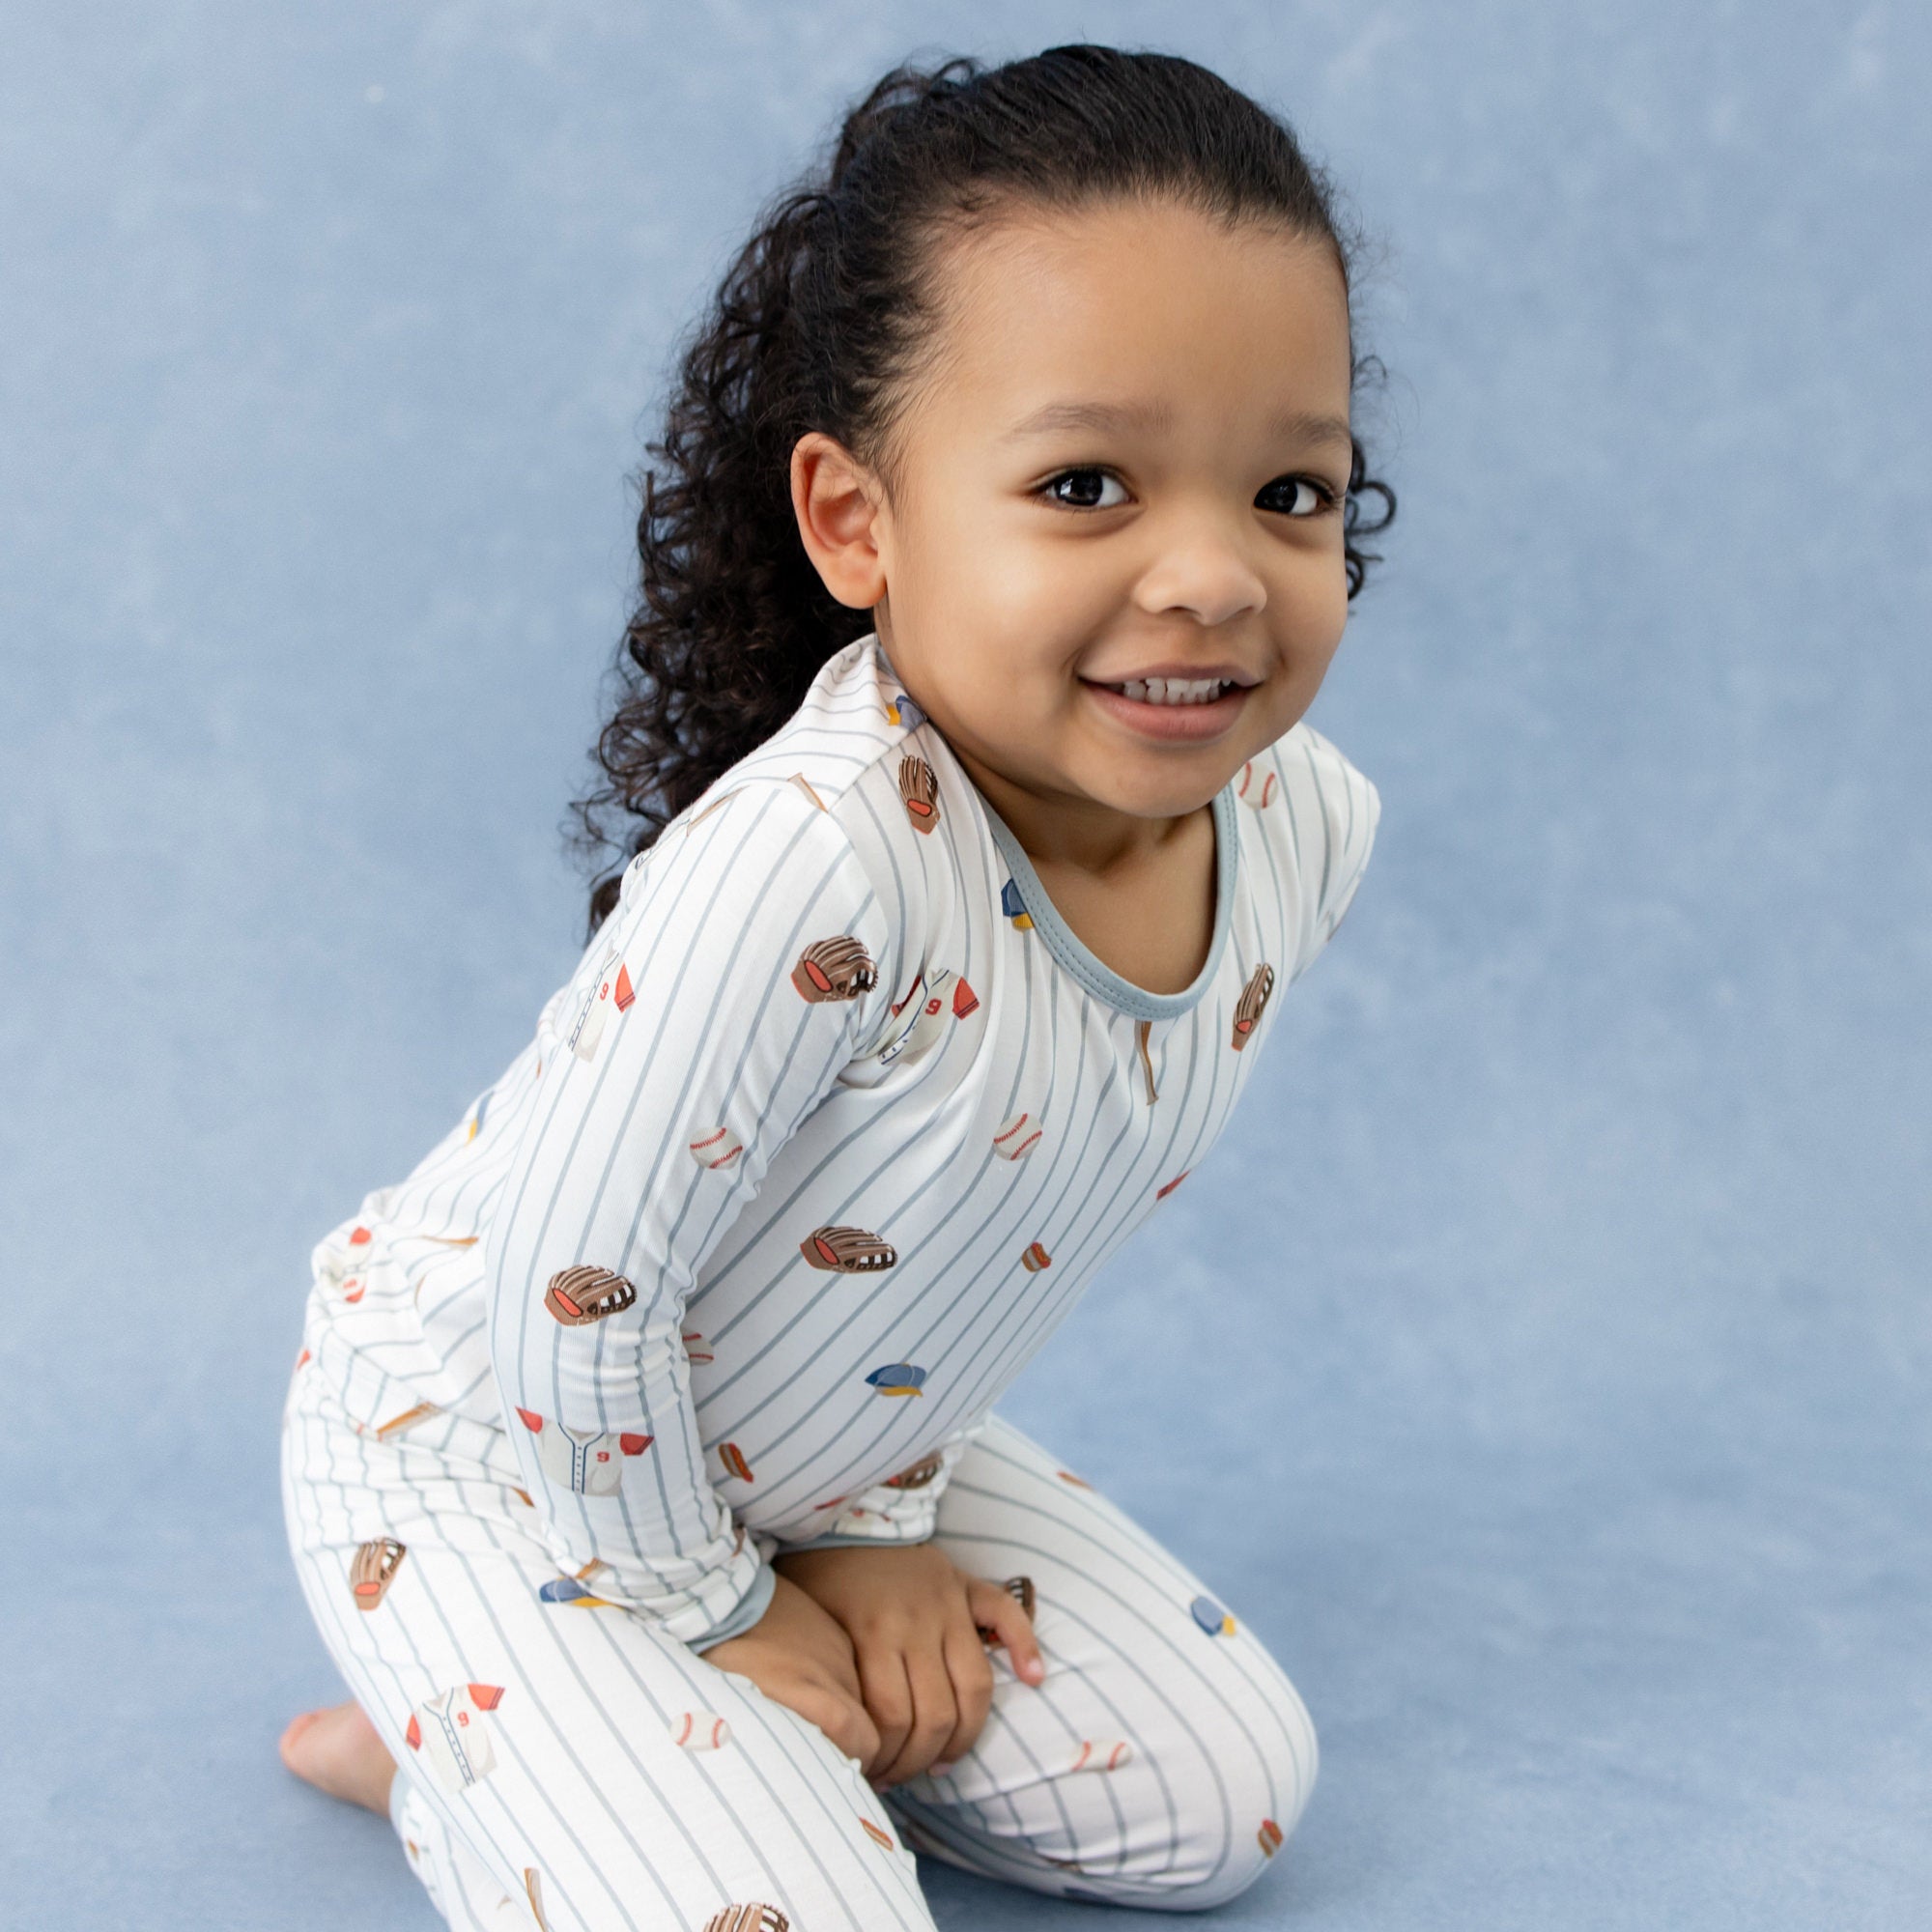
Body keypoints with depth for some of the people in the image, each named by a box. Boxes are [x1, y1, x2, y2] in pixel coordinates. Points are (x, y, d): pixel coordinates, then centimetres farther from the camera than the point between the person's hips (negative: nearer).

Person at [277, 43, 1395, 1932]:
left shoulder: (1301, 821, -14)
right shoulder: (810, 865, -38)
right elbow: (571, 1296, -27)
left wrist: (879, 1522, 2)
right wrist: (710, 1609, -12)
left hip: (815, 1444, 7)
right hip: (486, 1436, -7)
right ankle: (449, 1736, 7)